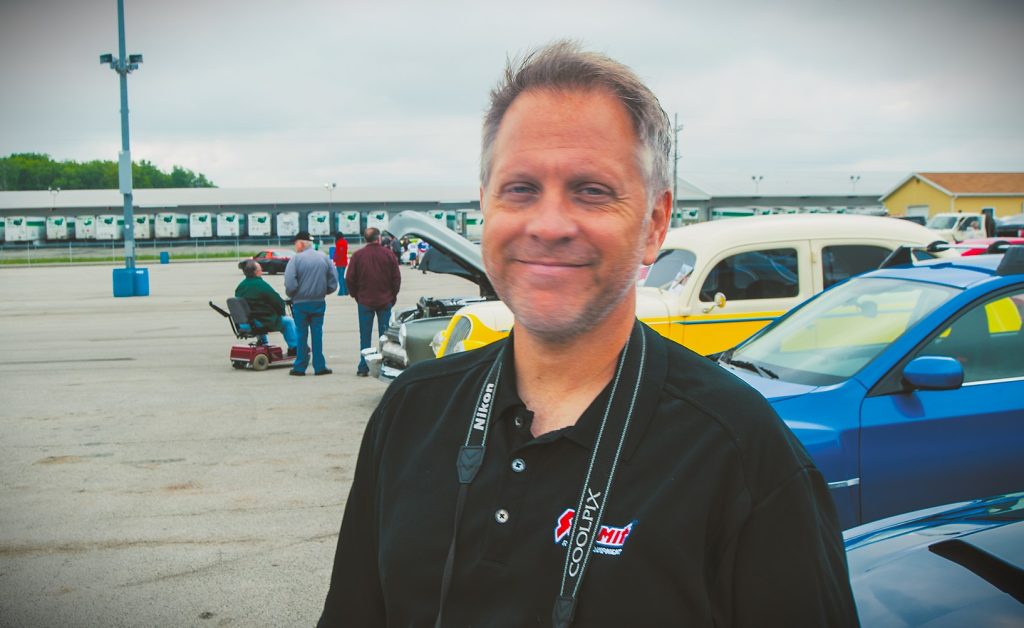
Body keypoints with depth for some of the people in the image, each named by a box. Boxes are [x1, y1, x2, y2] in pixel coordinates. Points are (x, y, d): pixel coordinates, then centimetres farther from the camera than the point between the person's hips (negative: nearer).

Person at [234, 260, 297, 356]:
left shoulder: (240, 287, 4)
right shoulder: (261, 285, -18)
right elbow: (278, 302, -13)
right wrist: (281, 313, 7)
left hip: (246, 323, 8)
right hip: (266, 323, -8)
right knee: (288, 321, 12)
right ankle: (293, 348, 19)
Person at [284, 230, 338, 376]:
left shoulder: (296, 259, -12)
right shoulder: (325, 258, 1)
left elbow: (290, 284, -18)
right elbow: (333, 283, 0)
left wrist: (291, 295, 1)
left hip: (300, 302, -3)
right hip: (319, 302, 3)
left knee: (302, 334, 6)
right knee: (317, 334, 8)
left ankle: (300, 367, 10)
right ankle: (319, 366, 8)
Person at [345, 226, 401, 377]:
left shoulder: (357, 255, -4)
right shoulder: (388, 254, -4)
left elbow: (350, 279, -2)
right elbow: (397, 278, 0)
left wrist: (356, 296, 12)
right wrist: (392, 296, 12)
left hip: (364, 301, 0)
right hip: (385, 301, 0)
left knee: (365, 336, 5)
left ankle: (363, 367, 4)